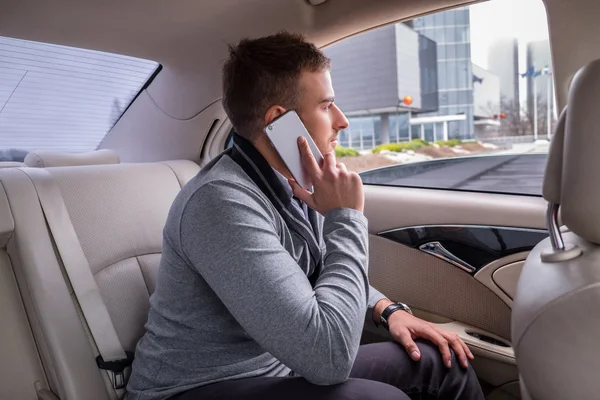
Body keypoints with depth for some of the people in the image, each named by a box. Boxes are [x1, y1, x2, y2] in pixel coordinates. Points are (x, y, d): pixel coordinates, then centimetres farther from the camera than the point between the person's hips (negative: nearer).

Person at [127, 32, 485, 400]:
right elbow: (327, 356, -32)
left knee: (442, 364, 0)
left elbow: (328, 275, 15)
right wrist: (345, 218, -24)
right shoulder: (224, 201, -28)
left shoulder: (294, 185, -1)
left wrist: (388, 309, -2)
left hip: (275, 368, 7)